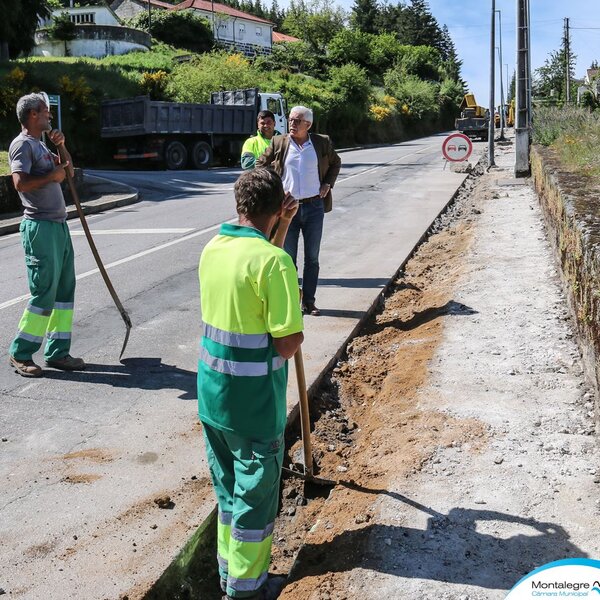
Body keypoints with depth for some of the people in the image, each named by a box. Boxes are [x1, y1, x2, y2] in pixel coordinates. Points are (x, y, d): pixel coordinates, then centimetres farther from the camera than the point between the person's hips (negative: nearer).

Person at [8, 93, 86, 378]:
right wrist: (52, 175, -11)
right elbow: (20, 182, -22)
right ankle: (20, 354, 4)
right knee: (44, 293, -8)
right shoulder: (22, 144, -9)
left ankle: (57, 352, 15)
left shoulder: (40, 144, 20)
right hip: (40, 226, -10)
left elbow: (69, 170, 24)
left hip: (58, 225, 10)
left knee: (64, 290, 9)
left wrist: (60, 145, 9)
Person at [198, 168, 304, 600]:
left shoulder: (213, 248, 1)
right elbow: (288, 342, -21)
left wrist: (281, 228, 17)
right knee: (255, 491, 11)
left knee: (228, 484, 22)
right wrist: (296, 336, 1)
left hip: (212, 390, 7)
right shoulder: (273, 260, -20)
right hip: (253, 399, -7)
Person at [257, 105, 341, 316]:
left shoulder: (322, 143, 1)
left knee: (312, 258, 7)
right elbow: (261, 163, 13)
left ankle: (308, 301, 17)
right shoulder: (279, 142, 0)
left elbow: (335, 162, 18)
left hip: (314, 206, 1)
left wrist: (328, 184, 6)